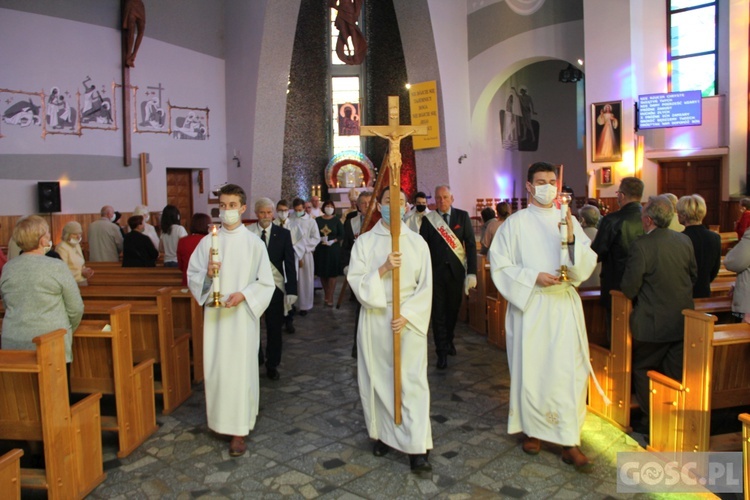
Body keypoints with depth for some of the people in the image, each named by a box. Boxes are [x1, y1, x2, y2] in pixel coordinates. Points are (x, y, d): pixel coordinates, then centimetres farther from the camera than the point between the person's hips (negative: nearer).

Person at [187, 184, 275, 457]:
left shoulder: (254, 243, -3)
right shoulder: (208, 242, 3)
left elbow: (266, 283, -2)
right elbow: (192, 277, 5)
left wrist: (243, 294, -16)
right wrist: (207, 274, -15)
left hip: (243, 315, -2)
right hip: (214, 314, 2)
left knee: (241, 369, 1)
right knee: (215, 368, 8)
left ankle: (239, 429, 12)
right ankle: (219, 418, 30)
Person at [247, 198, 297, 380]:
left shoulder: (283, 233, -1)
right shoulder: (247, 233, -4)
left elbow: (290, 263, -2)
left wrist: (292, 290, -8)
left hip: (275, 286, 1)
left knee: (274, 328, 10)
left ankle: (272, 365, 27)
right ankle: (255, 361, 31)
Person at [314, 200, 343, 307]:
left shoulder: (336, 220, 1)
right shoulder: (317, 220, 4)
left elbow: (341, 235, 0)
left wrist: (332, 241, -14)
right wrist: (320, 239, -15)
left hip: (333, 249, -1)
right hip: (320, 249, 2)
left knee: (332, 273, -4)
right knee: (322, 273, 5)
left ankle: (330, 297, 0)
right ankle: (326, 295, 20)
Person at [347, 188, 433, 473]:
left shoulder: (417, 242, 2)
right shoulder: (365, 241, 2)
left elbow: (425, 286, 0)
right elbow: (355, 280, -5)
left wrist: (406, 315, -12)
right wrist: (382, 269, -20)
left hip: (409, 319, -1)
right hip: (374, 318, 1)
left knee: (412, 381, -2)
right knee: (378, 378, 7)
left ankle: (417, 448, 2)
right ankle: (382, 434, 24)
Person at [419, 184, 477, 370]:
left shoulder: (462, 216, 1)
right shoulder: (428, 219, 0)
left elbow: (471, 244, 0)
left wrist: (472, 271, -6)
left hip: (456, 271, 1)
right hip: (436, 271, -1)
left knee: (453, 309, 12)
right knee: (438, 311, 1)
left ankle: (448, 340, 35)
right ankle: (442, 351, 10)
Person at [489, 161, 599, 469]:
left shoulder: (569, 221, 8)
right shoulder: (516, 223, 0)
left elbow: (586, 265, 2)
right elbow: (500, 265, -3)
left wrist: (572, 239, -16)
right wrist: (534, 277, -14)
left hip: (564, 305, 2)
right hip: (530, 306, -2)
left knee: (568, 371, 0)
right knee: (531, 369, 5)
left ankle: (569, 441, 9)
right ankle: (532, 430, 23)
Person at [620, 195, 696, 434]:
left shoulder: (641, 246, -21)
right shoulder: (685, 241, -1)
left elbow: (629, 286, -18)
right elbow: (694, 275, 11)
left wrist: (637, 299, 4)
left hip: (652, 322, -6)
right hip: (682, 320, 6)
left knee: (643, 370, 12)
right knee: (675, 373, 15)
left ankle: (650, 421, 19)